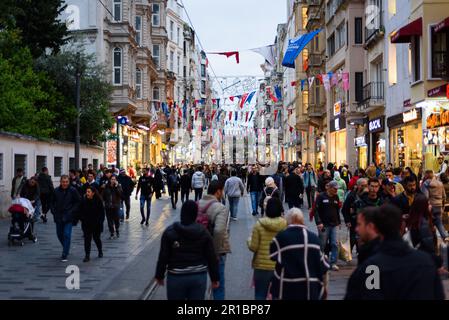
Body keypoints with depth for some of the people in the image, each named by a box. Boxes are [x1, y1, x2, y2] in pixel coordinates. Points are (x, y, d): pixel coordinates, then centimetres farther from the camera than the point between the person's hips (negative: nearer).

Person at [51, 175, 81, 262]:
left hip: (68, 217, -4)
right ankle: (66, 249, 37)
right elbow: (52, 202, 16)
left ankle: (64, 255, -5)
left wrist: (72, 211, -9)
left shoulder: (73, 191, -6)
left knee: (67, 234, -10)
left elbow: (79, 202, -1)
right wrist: (53, 211, 4)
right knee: (59, 234, 13)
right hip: (58, 217, 4)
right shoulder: (56, 191, 3)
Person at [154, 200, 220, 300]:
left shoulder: (170, 232, -7)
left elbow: (163, 257, -7)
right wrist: (215, 277, 10)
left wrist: (160, 275, 6)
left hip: (176, 277, -1)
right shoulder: (203, 232, -2)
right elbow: (212, 257, 0)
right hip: (199, 277, 2)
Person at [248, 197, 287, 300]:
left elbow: (253, 247, -10)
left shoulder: (259, 224, -11)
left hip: (262, 267, -1)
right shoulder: (286, 225, -8)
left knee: (260, 296, 11)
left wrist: (249, 240, 11)